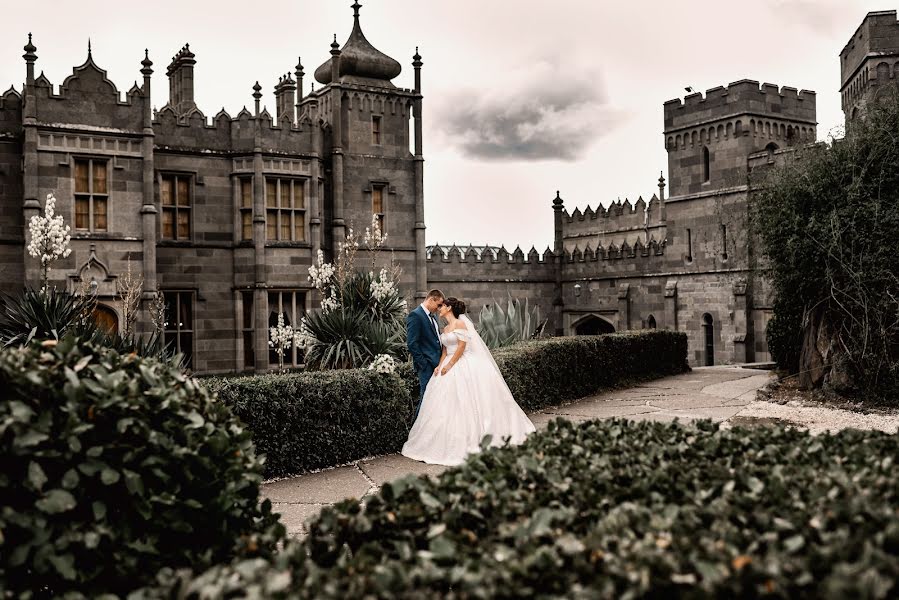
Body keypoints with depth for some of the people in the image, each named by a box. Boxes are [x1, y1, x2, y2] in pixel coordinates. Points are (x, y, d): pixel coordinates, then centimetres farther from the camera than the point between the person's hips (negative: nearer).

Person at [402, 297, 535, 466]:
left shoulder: (460, 324, -9)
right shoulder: (446, 329, 16)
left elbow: (462, 346, -15)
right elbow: (445, 350, 15)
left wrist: (449, 365, -17)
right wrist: (440, 365, 1)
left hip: (463, 366, -8)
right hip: (449, 366, 9)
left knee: (463, 403, -7)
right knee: (444, 405, 4)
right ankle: (443, 442, 8)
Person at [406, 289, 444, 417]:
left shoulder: (432, 316, 17)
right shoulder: (415, 315, -10)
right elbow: (411, 343, -16)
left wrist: (441, 362, 14)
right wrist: (423, 363, -15)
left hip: (437, 363, 8)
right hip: (426, 366, -8)